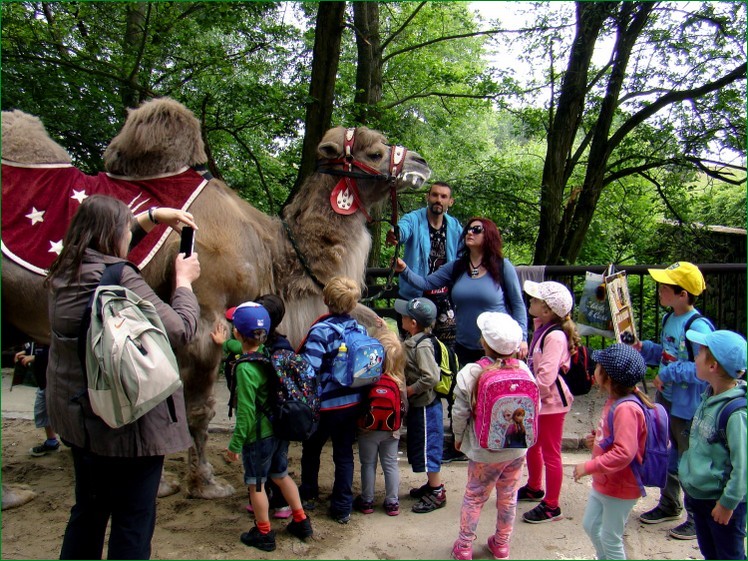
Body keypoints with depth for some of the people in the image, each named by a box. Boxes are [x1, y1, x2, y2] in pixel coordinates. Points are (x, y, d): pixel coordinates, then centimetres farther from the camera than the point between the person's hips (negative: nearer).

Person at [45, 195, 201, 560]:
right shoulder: (119, 279, -23)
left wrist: (153, 216, 19)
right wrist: (184, 280, -5)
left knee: (89, 510, 24)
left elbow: (107, 246, 22)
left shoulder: (64, 273, 2)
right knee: (133, 521, 6)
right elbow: (180, 330, -21)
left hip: (77, 414, 9)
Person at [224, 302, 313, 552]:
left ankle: (263, 534, 26)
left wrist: (235, 443, -13)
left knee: (256, 484, 12)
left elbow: (246, 412, -22)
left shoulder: (245, 368, -24)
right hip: (279, 430, 7)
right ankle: (301, 522, 34)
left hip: (258, 436, -7)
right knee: (281, 475, 23)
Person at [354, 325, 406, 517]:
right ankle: (392, 502, 23)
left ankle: (367, 501, 24)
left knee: (368, 464, 12)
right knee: (390, 464, 14)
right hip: (392, 429, 3)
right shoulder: (399, 380, -10)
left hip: (368, 429, -3)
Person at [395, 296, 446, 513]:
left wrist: (409, 389, -20)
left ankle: (437, 493, 15)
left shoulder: (422, 346, -23)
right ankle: (432, 484, 35)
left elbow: (431, 377, -30)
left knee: (428, 448, 1)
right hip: (417, 405, 10)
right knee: (419, 447, 20)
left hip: (426, 406, -10)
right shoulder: (412, 342, 6)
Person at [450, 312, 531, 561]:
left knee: (474, 497, 14)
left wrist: (459, 437, 5)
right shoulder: (523, 370, -12)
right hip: (517, 448, 3)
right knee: (508, 497, 19)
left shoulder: (470, 373, -20)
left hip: (486, 450, -3)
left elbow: (460, 412, -14)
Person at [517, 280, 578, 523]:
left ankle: (551, 506, 17)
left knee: (551, 454, 3)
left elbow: (546, 376, -29)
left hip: (550, 402, -10)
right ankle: (534, 488, 45)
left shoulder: (555, 336, -25)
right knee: (532, 445, 25)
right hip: (537, 400, 10)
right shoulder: (541, 328, 5)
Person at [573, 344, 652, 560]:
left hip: (620, 488, -10)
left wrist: (588, 467, -29)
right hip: (603, 482, 10)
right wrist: (596, 439, 1)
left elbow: (624, 453, -33)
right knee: (590, 525, 24)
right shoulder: (613, 402, 3)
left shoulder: (626, 409, -29)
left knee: (610, 539, 7)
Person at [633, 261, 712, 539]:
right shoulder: (669, 319, 4)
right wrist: (645, 349, 3)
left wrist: (669, 374, -24)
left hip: (688, 406, -9)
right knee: (668, 456, 22)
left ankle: (698, 518, 23)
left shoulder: (698, 326, -23)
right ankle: (669, 504, 40)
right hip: (665, 399, 9)